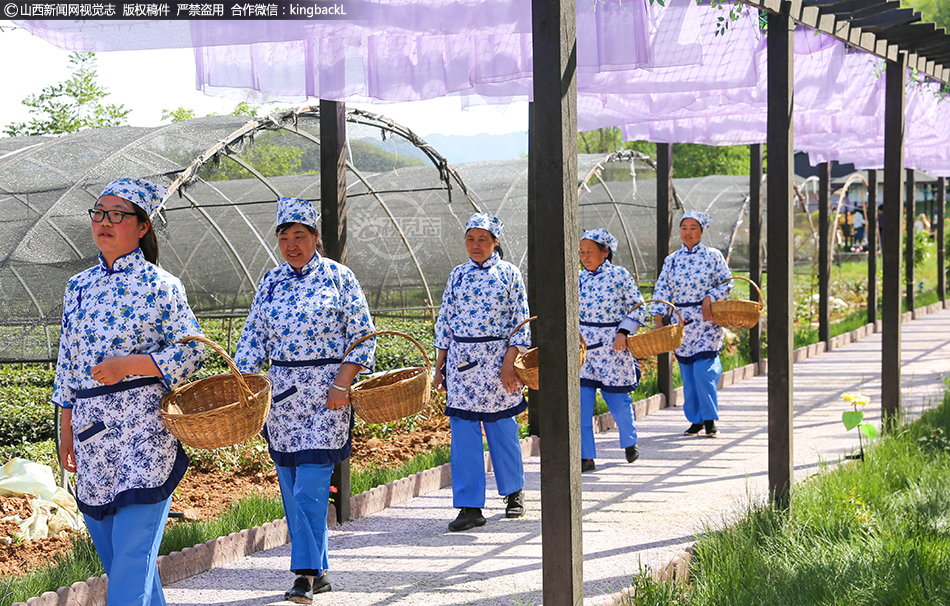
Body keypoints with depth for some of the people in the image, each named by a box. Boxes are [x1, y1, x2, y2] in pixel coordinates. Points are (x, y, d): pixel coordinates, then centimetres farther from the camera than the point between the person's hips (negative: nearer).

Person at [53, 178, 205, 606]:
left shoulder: (159, 286, -4)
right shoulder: (79, 287, 13)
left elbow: (192, 350, -6)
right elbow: (67, 364, 18)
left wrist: (128, 364, -17)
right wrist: (67, 431, 16)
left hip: (144, 431, -6)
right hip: (92, 434, 6)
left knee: (132, 552, -10)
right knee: (109, 551, 10)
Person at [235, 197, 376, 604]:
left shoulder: (338, 278, -2)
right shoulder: (271, 282, 10)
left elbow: (363, 338, -3)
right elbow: (253, 339, 11)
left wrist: (341, 385, -13)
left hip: (325, 396, -5)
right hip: (281, 395, 5)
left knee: (310, 486, -11)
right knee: (291, 489, 7)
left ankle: (306, 573, -6)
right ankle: (318, 572, 17)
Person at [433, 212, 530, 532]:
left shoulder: (508, 273, 0)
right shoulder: (458, 275, 9)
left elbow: (521, 322, -3)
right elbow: (444, 322, 11)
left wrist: (509, 362, -12)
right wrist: (439, 367, 7)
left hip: (497, 359, -3)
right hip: (460, 359, 3)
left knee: (502, 427, 6)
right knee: (463, 430, -2)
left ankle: (514, 492, 28)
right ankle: (469, 506, 1)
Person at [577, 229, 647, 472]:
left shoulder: (619, 275, -5)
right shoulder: (579, 279, 8)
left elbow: (638, 308, -4)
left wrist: (623, 333, -15)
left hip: (612, 346, -4)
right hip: (582, 347, 4)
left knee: (618, 401, 6)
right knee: (580, 403, -4)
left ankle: (630, 443, 34)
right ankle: (586, 457, 2)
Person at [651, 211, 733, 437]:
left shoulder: (713, 256, 2)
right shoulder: (672, 260, 9)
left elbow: (727, 283, 2)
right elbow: (662, 290, 6)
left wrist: (710, 297, -14)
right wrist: (658, 320, -2)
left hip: (706, 320, -4)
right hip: (681, 322, 4)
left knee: (703, 371, -13)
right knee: (687, 374, 5)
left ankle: (710, 420, -4)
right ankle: (695, 421, 14)